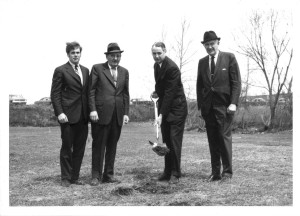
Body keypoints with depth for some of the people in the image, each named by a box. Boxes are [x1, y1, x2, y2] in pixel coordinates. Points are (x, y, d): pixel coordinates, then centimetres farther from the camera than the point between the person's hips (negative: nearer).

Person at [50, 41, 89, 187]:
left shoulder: (85, 71, 15)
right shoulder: (61, 71, -2)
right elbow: (55, 94, -6)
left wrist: (89, 111, 7)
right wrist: (59, 113, -15)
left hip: (83, 116, 5)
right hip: (68, 116, -5)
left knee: (80, 148, 8)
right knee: (67, 148, 2)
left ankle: (75, 177, 17)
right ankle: (66, 178, 12)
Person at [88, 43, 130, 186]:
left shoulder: (124, 72, 15)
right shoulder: (97, 68, 2)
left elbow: (125, 94, 15)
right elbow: (91, 91, -2)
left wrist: (126, 113, 8)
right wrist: (92, 109, -11)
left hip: (117, 115, 4)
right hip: (101, 113, -4)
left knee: (112, 146, 7)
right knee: (99, 145, 1)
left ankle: (108, 175, 15)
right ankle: (96, 175, 8)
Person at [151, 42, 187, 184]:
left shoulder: (172, 68, -20)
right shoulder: (156, 65, 8)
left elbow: (170, 93, -23)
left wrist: (161, 115, -25)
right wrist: (156, 92, 5)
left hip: (176, 108, -8)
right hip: (164, 107, 8)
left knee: (174, 140, -7)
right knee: (166, 141, 9)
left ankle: (175, 174, 0)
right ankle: (167, 171, 15)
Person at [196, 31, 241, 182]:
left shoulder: (229, 58, 1)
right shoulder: (202, 62, 13)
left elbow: (236, 82, -3)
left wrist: (233, 103, -11)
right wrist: (200, 105, 8)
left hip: (224, 106, -4)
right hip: (208, 107, 4)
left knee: (224, 137, -5)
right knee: (212, 140, 5)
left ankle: (227, 172, 4)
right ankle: (215, 173, 11)